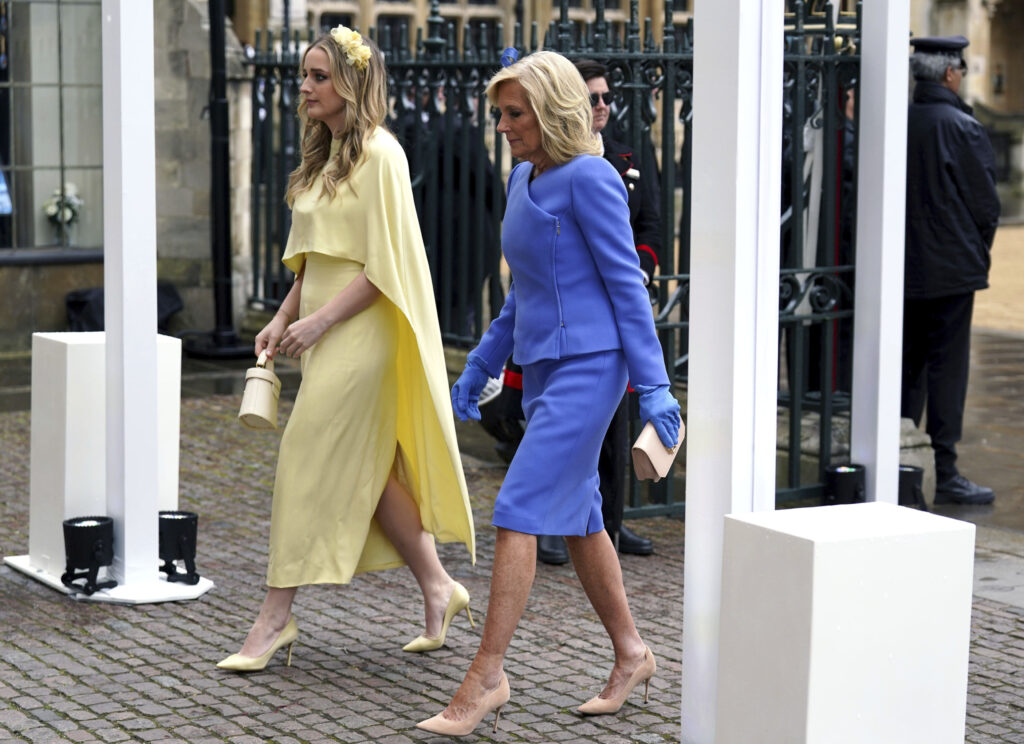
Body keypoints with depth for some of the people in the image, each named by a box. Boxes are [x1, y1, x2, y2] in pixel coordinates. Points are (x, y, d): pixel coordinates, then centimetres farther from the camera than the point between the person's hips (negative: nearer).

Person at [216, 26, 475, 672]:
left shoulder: (379, 154, -12)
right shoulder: (325, 155, 14)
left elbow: (385, 266, -16)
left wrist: (320, 321, -18)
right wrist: (284, 317, 10)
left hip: (360, 333, -9)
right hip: (324, 333, 9)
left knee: (310, 465, -8)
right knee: (366, 472, 12)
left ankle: (277, 618, -3)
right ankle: (439, 589, 24)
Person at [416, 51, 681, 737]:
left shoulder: (590, 178, -13)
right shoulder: (525, 179, 13)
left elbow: (626, 282, -15)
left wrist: (653, 385, -18)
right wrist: (480, 369, 22)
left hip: (589, 368, -9)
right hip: (545, 370, 9)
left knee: (518, 513, -13)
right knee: (574, 516, 14)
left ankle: (487, 677, -11)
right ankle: (631, 654, 27)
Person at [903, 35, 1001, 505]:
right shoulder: (962, 129, -12)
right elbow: (986, 202, -8)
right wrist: (978, 250, 9)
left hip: (902, 267, 5)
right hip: (951, 267, -5)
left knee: (908, 364, 14)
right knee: (947, 366, -2)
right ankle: (944, 474, 0)